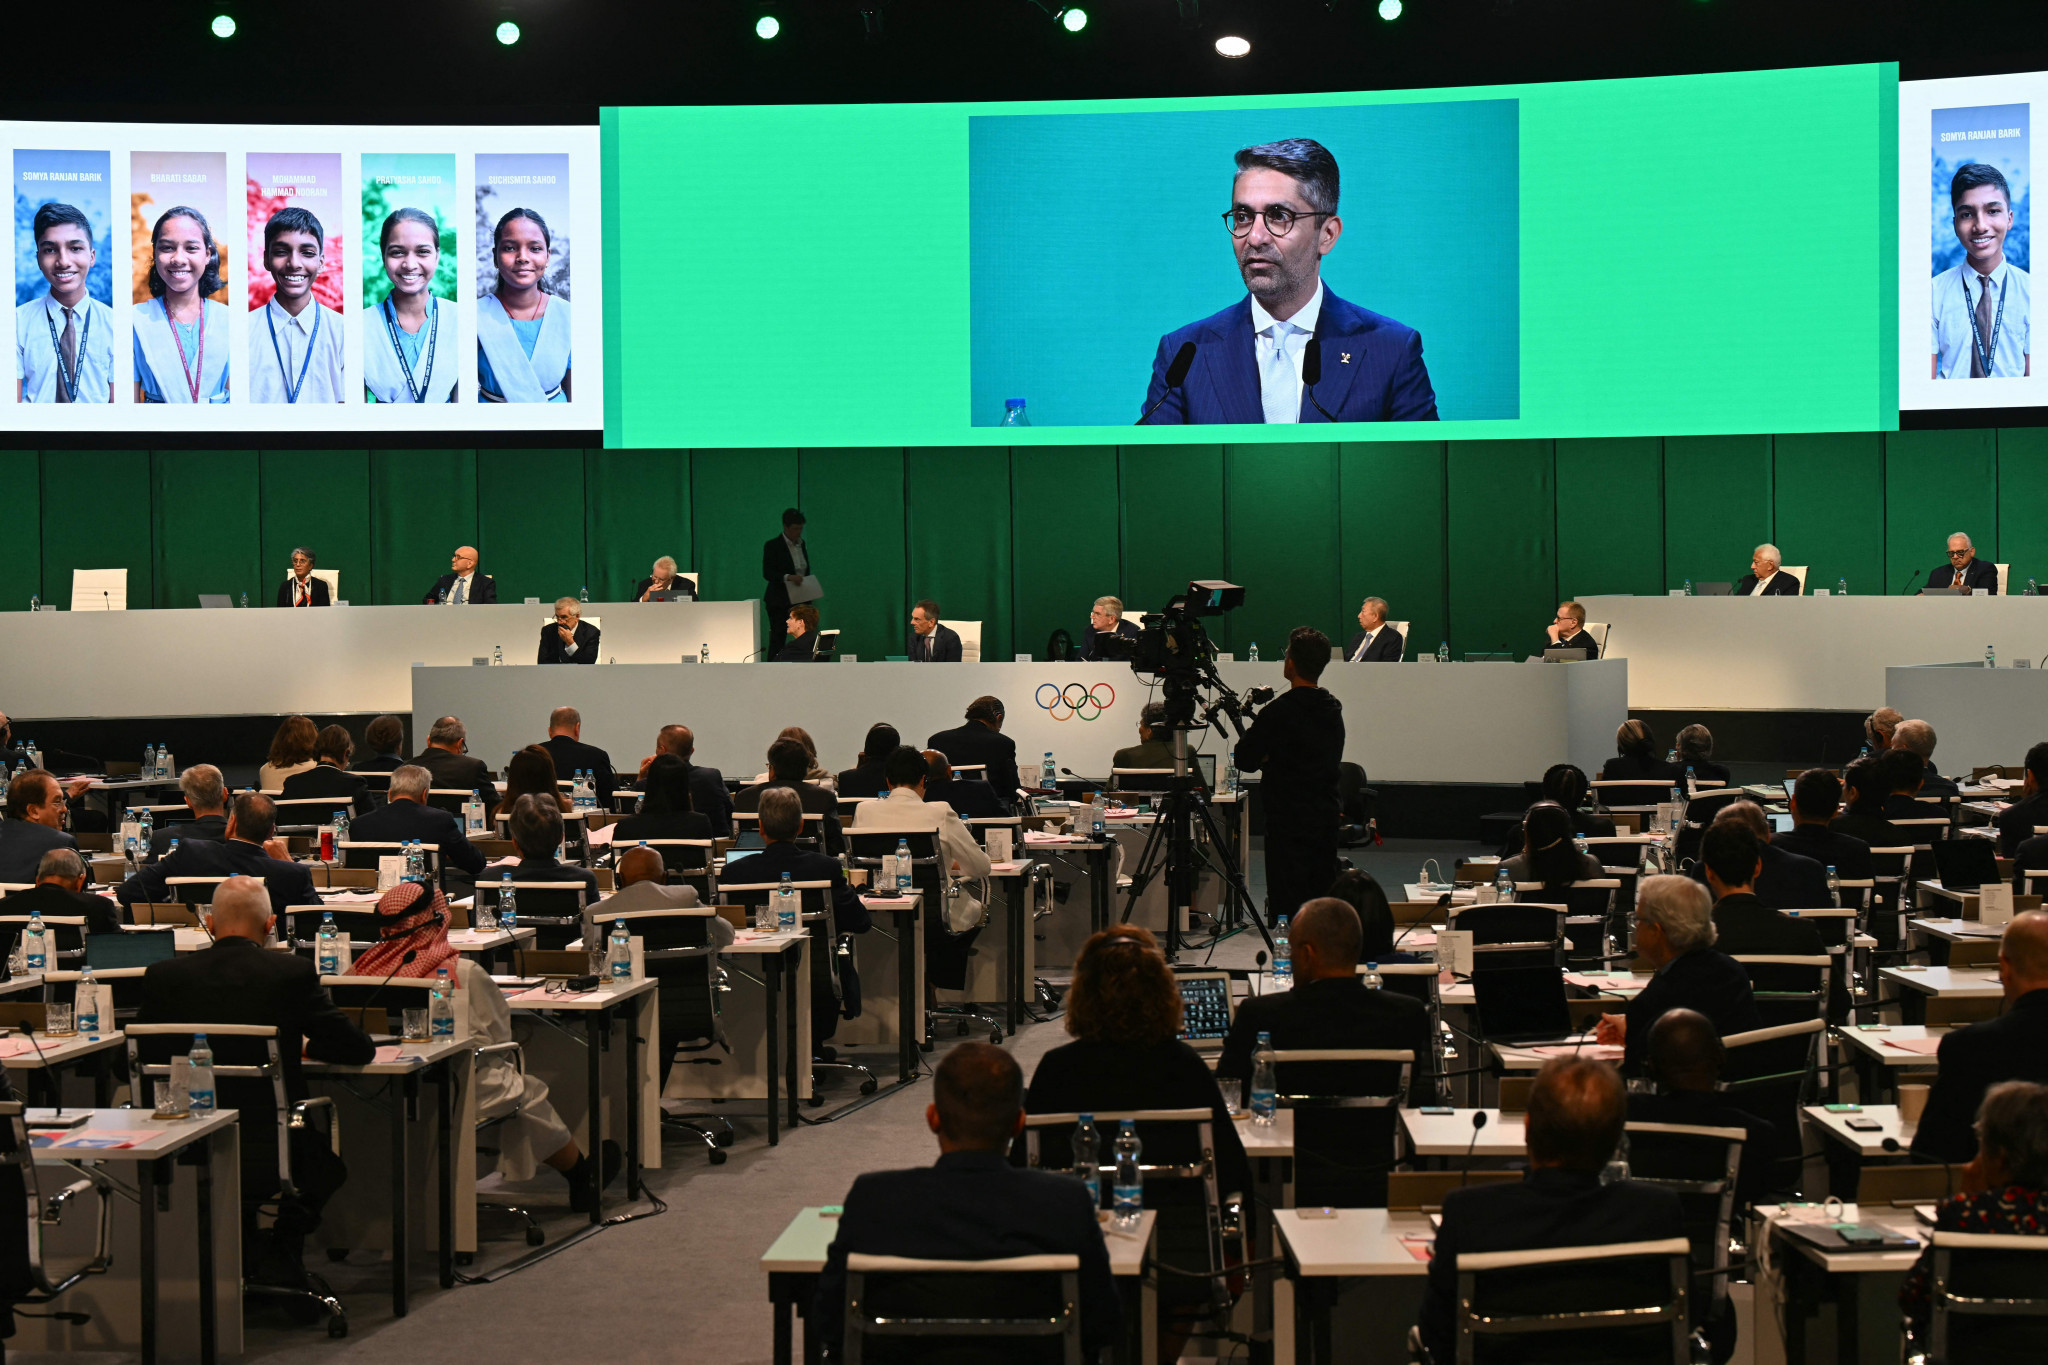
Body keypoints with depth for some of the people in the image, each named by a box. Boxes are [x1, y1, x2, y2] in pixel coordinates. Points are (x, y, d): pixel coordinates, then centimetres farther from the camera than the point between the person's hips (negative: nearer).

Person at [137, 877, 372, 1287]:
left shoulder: (164, 975, -3)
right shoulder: (295, 973, -8)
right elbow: (359, 1050, 0)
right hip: (275, 1158, -2)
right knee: (328, 1163, 30)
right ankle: (279, 1260, 28)